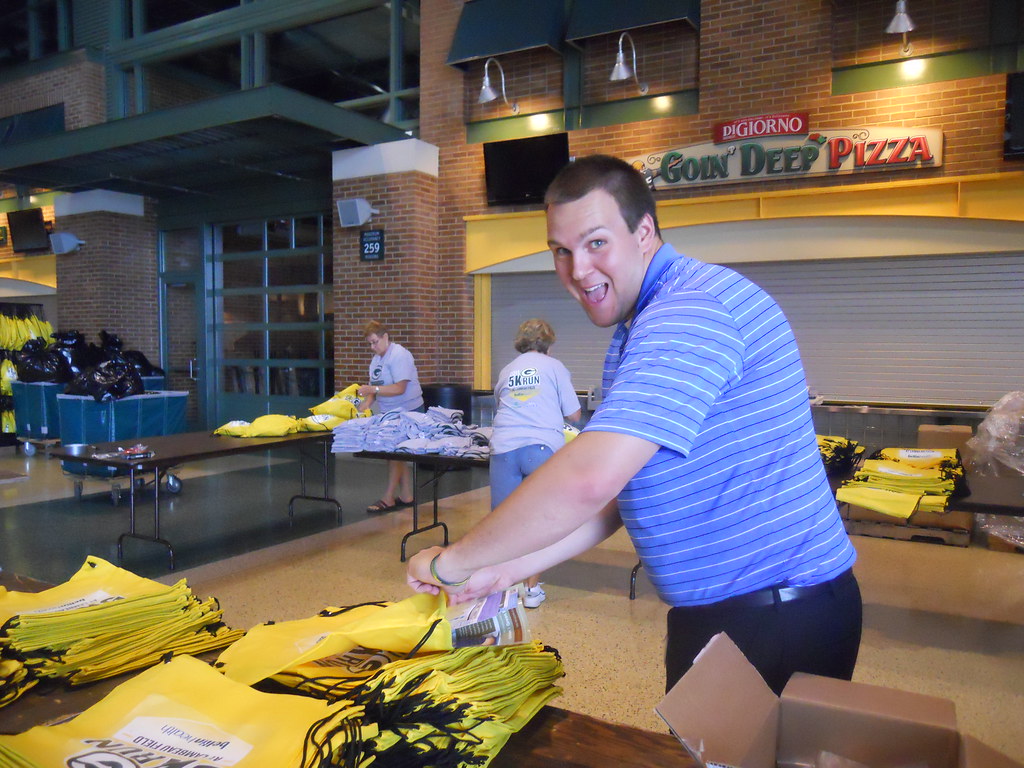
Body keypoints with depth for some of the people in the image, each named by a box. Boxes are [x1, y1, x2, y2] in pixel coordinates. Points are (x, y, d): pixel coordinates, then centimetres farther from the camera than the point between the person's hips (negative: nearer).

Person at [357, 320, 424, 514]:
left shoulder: (399, 355, -15)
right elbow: (375, 388, 13)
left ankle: (388, 499, -1)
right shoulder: (376, 359, 14)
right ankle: (406, 496, 16)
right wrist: (364, 405, -4)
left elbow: (399, 388, -23)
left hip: (407, 411, -9)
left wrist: (372, 389, -26)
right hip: (389, 413, 9)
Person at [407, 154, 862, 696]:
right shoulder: (632, 336, 12)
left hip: (776, 622, -9)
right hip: (713, 611, 10)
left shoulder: (690, 310, -24)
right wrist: (507, 570, 2)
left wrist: (452, 562, -21)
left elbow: (588, 480, -34)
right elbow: (613, 496, 11)